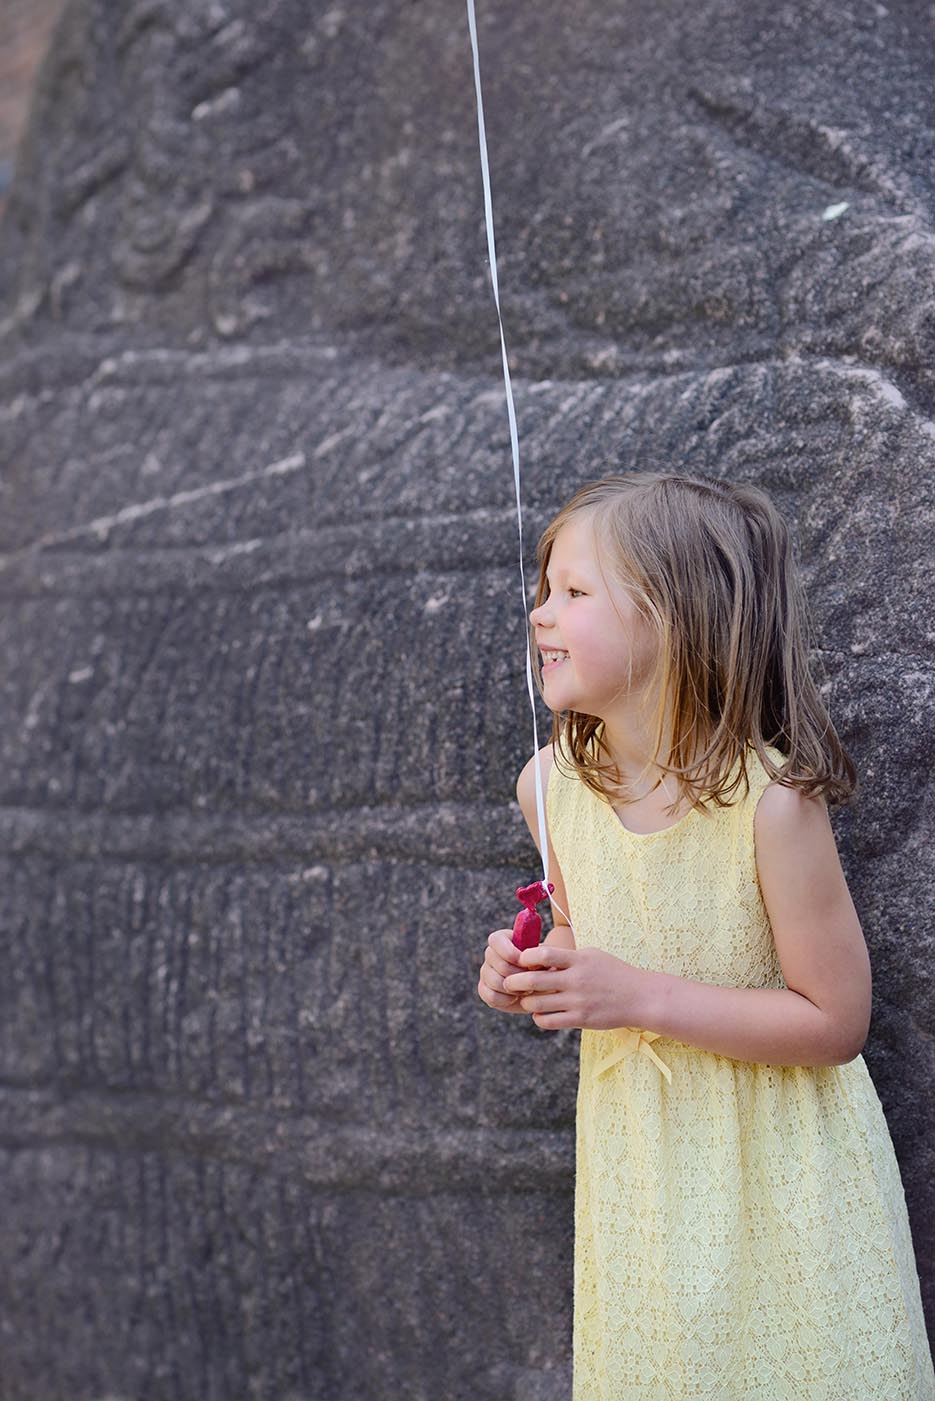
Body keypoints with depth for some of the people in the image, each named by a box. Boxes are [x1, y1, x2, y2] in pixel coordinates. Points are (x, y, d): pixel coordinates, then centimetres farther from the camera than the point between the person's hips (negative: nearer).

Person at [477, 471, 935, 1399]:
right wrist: (536, 976, -10)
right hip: (638, 1168, 5)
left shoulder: (770, 799, -24)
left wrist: (640, 998, -26)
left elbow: (835, 1021, -20)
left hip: (771, 1172, -4)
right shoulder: (550, 783, -6)